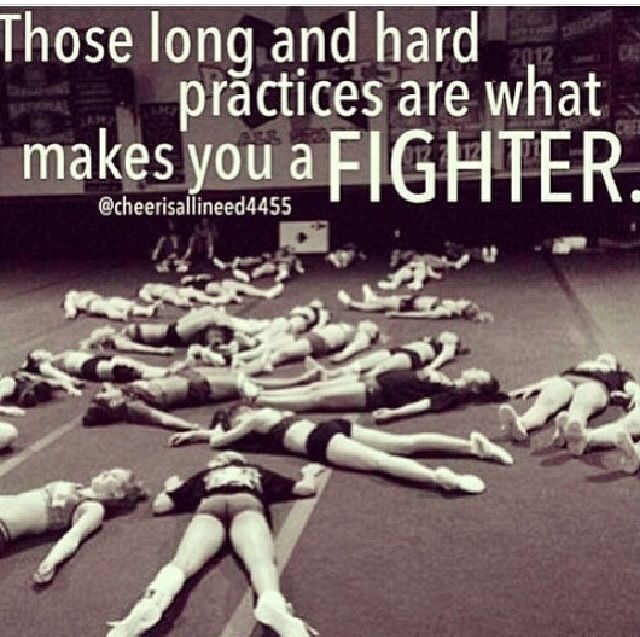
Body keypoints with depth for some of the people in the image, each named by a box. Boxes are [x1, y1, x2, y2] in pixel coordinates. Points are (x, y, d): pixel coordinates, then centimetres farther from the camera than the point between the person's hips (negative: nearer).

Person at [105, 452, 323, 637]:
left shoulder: (204, 475, 40)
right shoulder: (257, 471, 42)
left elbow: (159, 506, 34)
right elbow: (307, 488, 42)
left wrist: (172, 487, 57)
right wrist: (309, 473, 66)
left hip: (209, 507, 1)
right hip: (247, 505, -1)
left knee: (182, 562, -22)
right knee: (260, 560, -28)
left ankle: (150, 605, -57)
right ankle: (273, 605, -64)